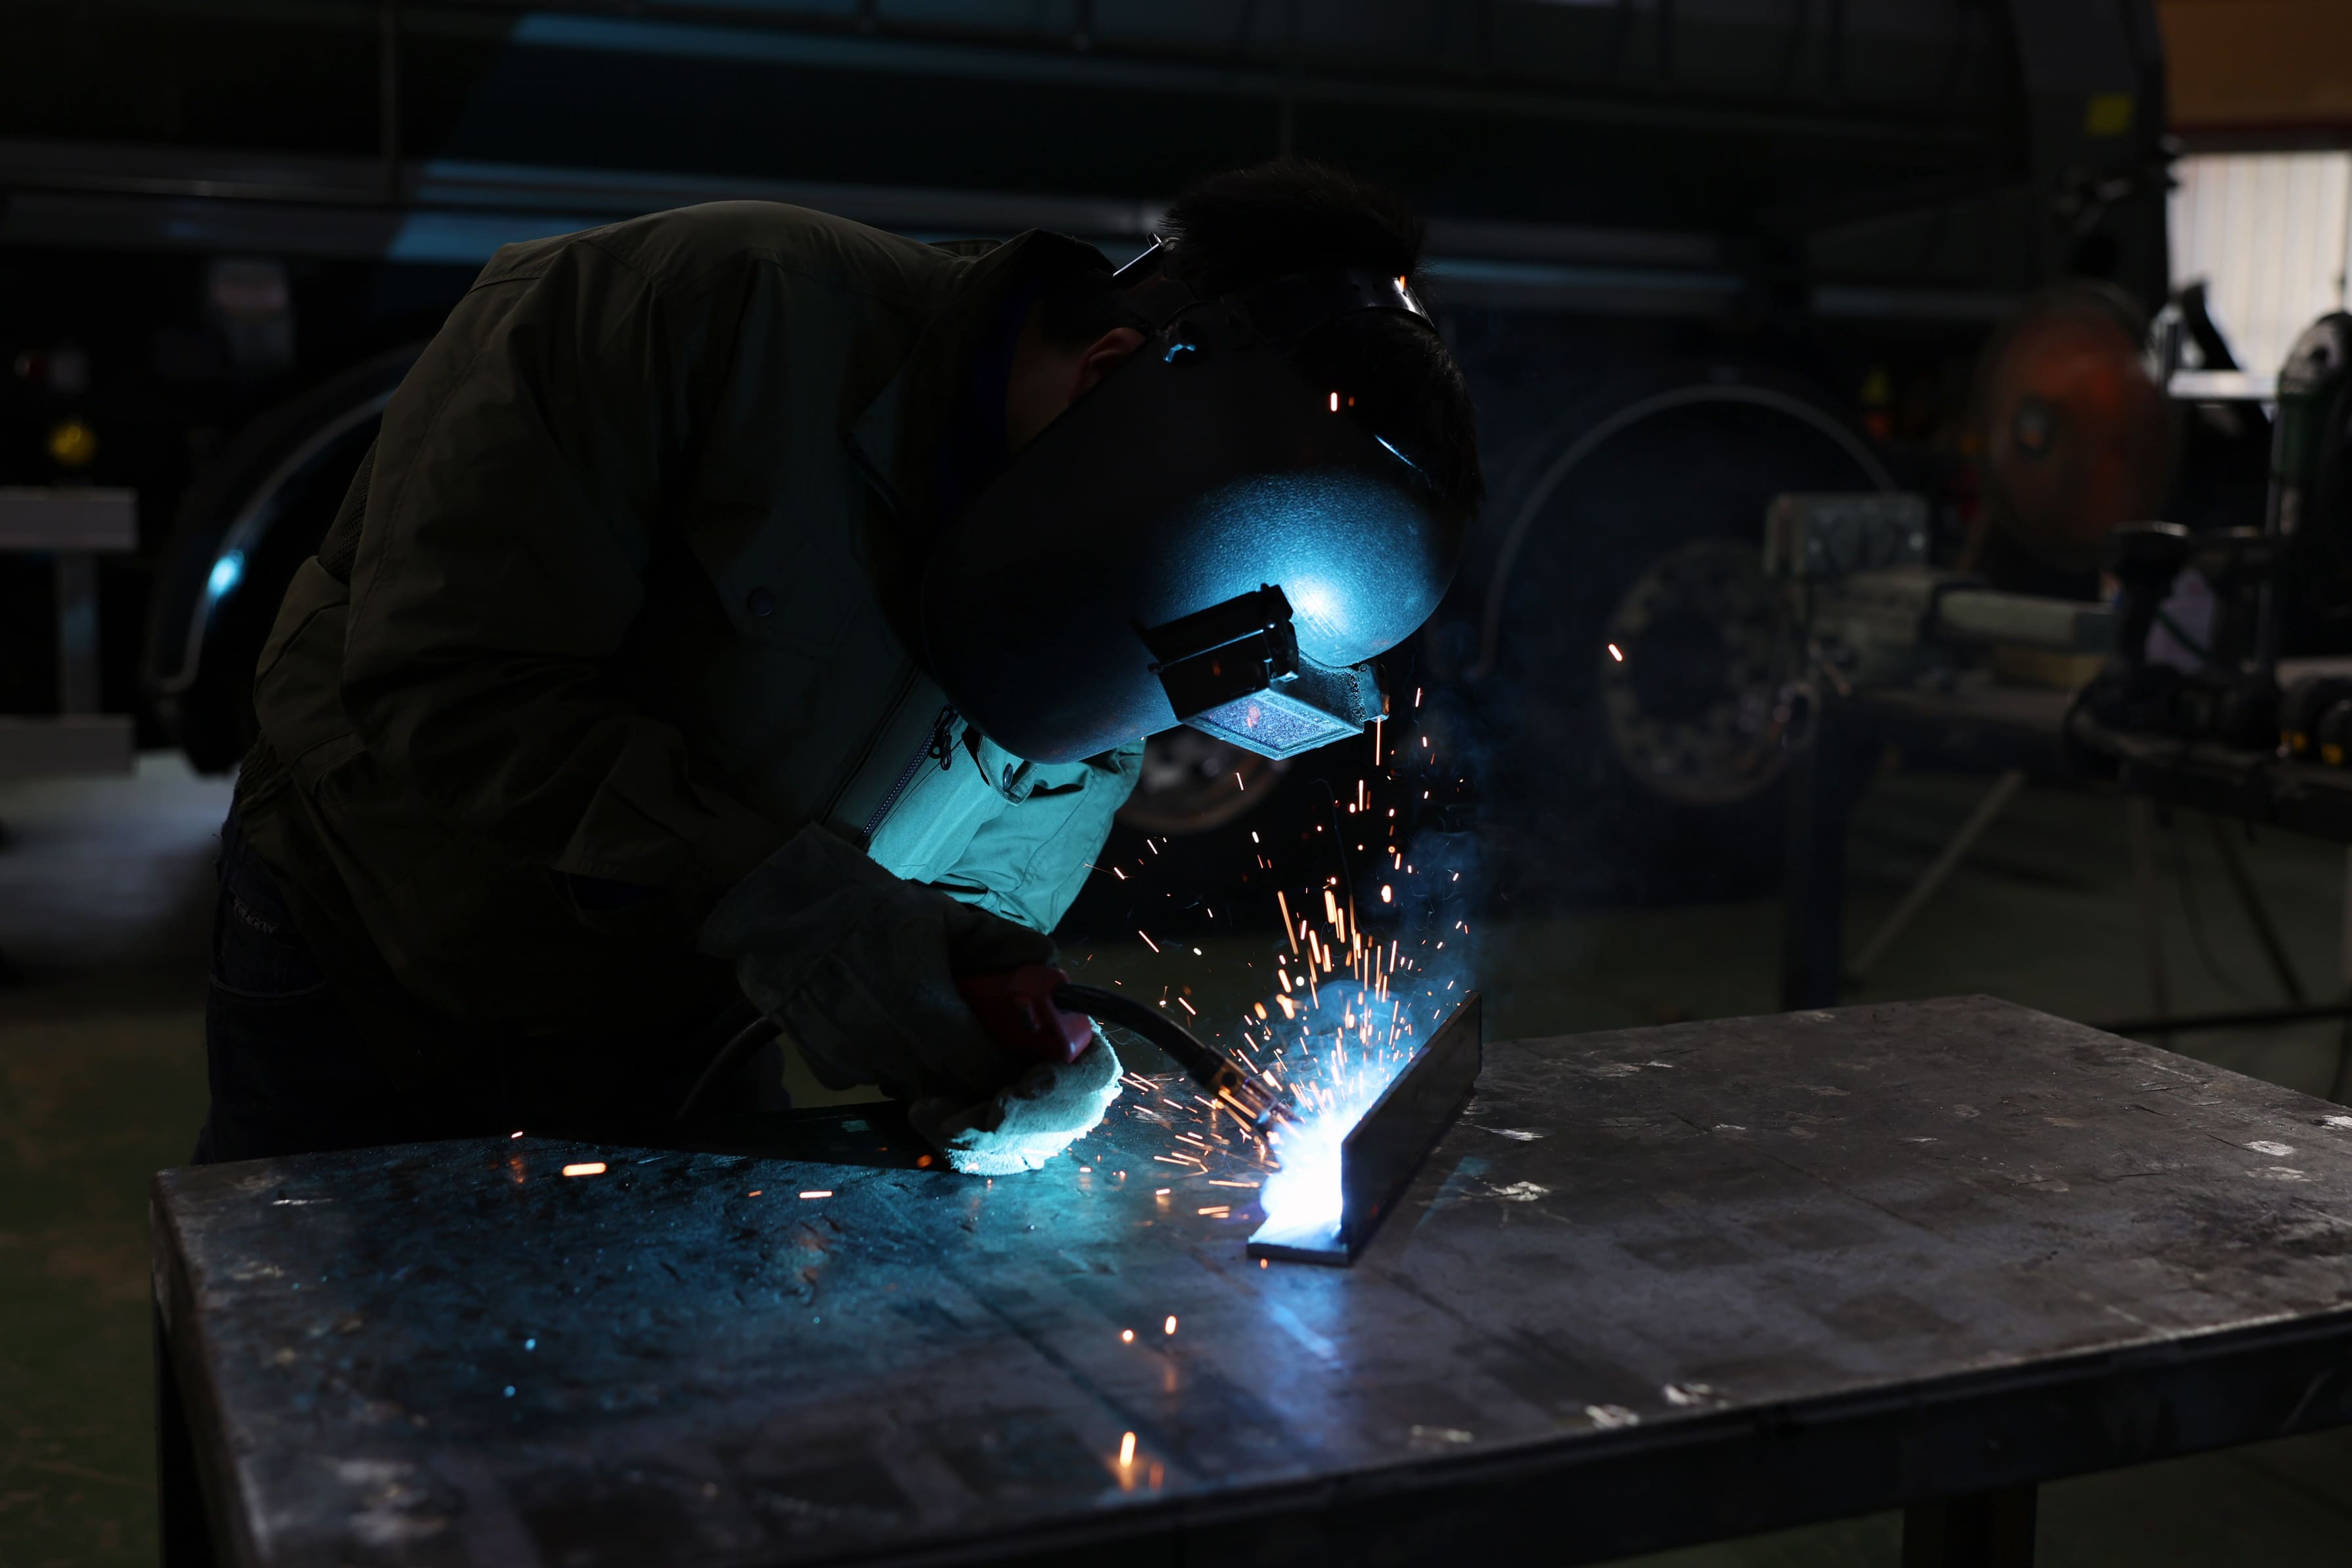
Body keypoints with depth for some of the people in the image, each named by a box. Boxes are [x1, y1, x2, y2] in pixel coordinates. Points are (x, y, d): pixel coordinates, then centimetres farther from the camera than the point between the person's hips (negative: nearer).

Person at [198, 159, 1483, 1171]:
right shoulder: (722, 311, -31)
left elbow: (984, 923, -4)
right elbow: (445, 676, -33)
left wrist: (1025, 1066, -27)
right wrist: (771, 892, -40)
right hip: (362, 990, -3)